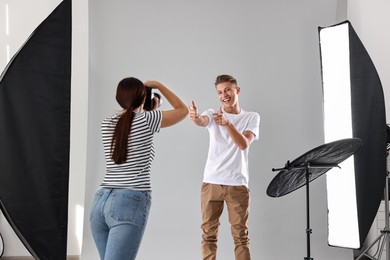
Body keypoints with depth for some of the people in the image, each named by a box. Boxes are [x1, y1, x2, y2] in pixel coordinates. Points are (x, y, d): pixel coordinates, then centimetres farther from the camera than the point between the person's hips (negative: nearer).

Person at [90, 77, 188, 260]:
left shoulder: (107, 124, 12)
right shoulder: (147, 120, -1)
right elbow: (182, 110, 16)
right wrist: (157, 85, 23)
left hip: (100, 202, 7)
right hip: (130, 204, -6)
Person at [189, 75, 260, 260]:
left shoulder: (252, 117, 5)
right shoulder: (213, 114, 7)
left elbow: (244, 144, -13)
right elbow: (202, 121, -18)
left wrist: (227, 123, -29)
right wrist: (196, 118, -43)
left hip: (238, 184, -1)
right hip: (211, 182, 1)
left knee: (240, 235, 2)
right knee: (209, 233, 4)